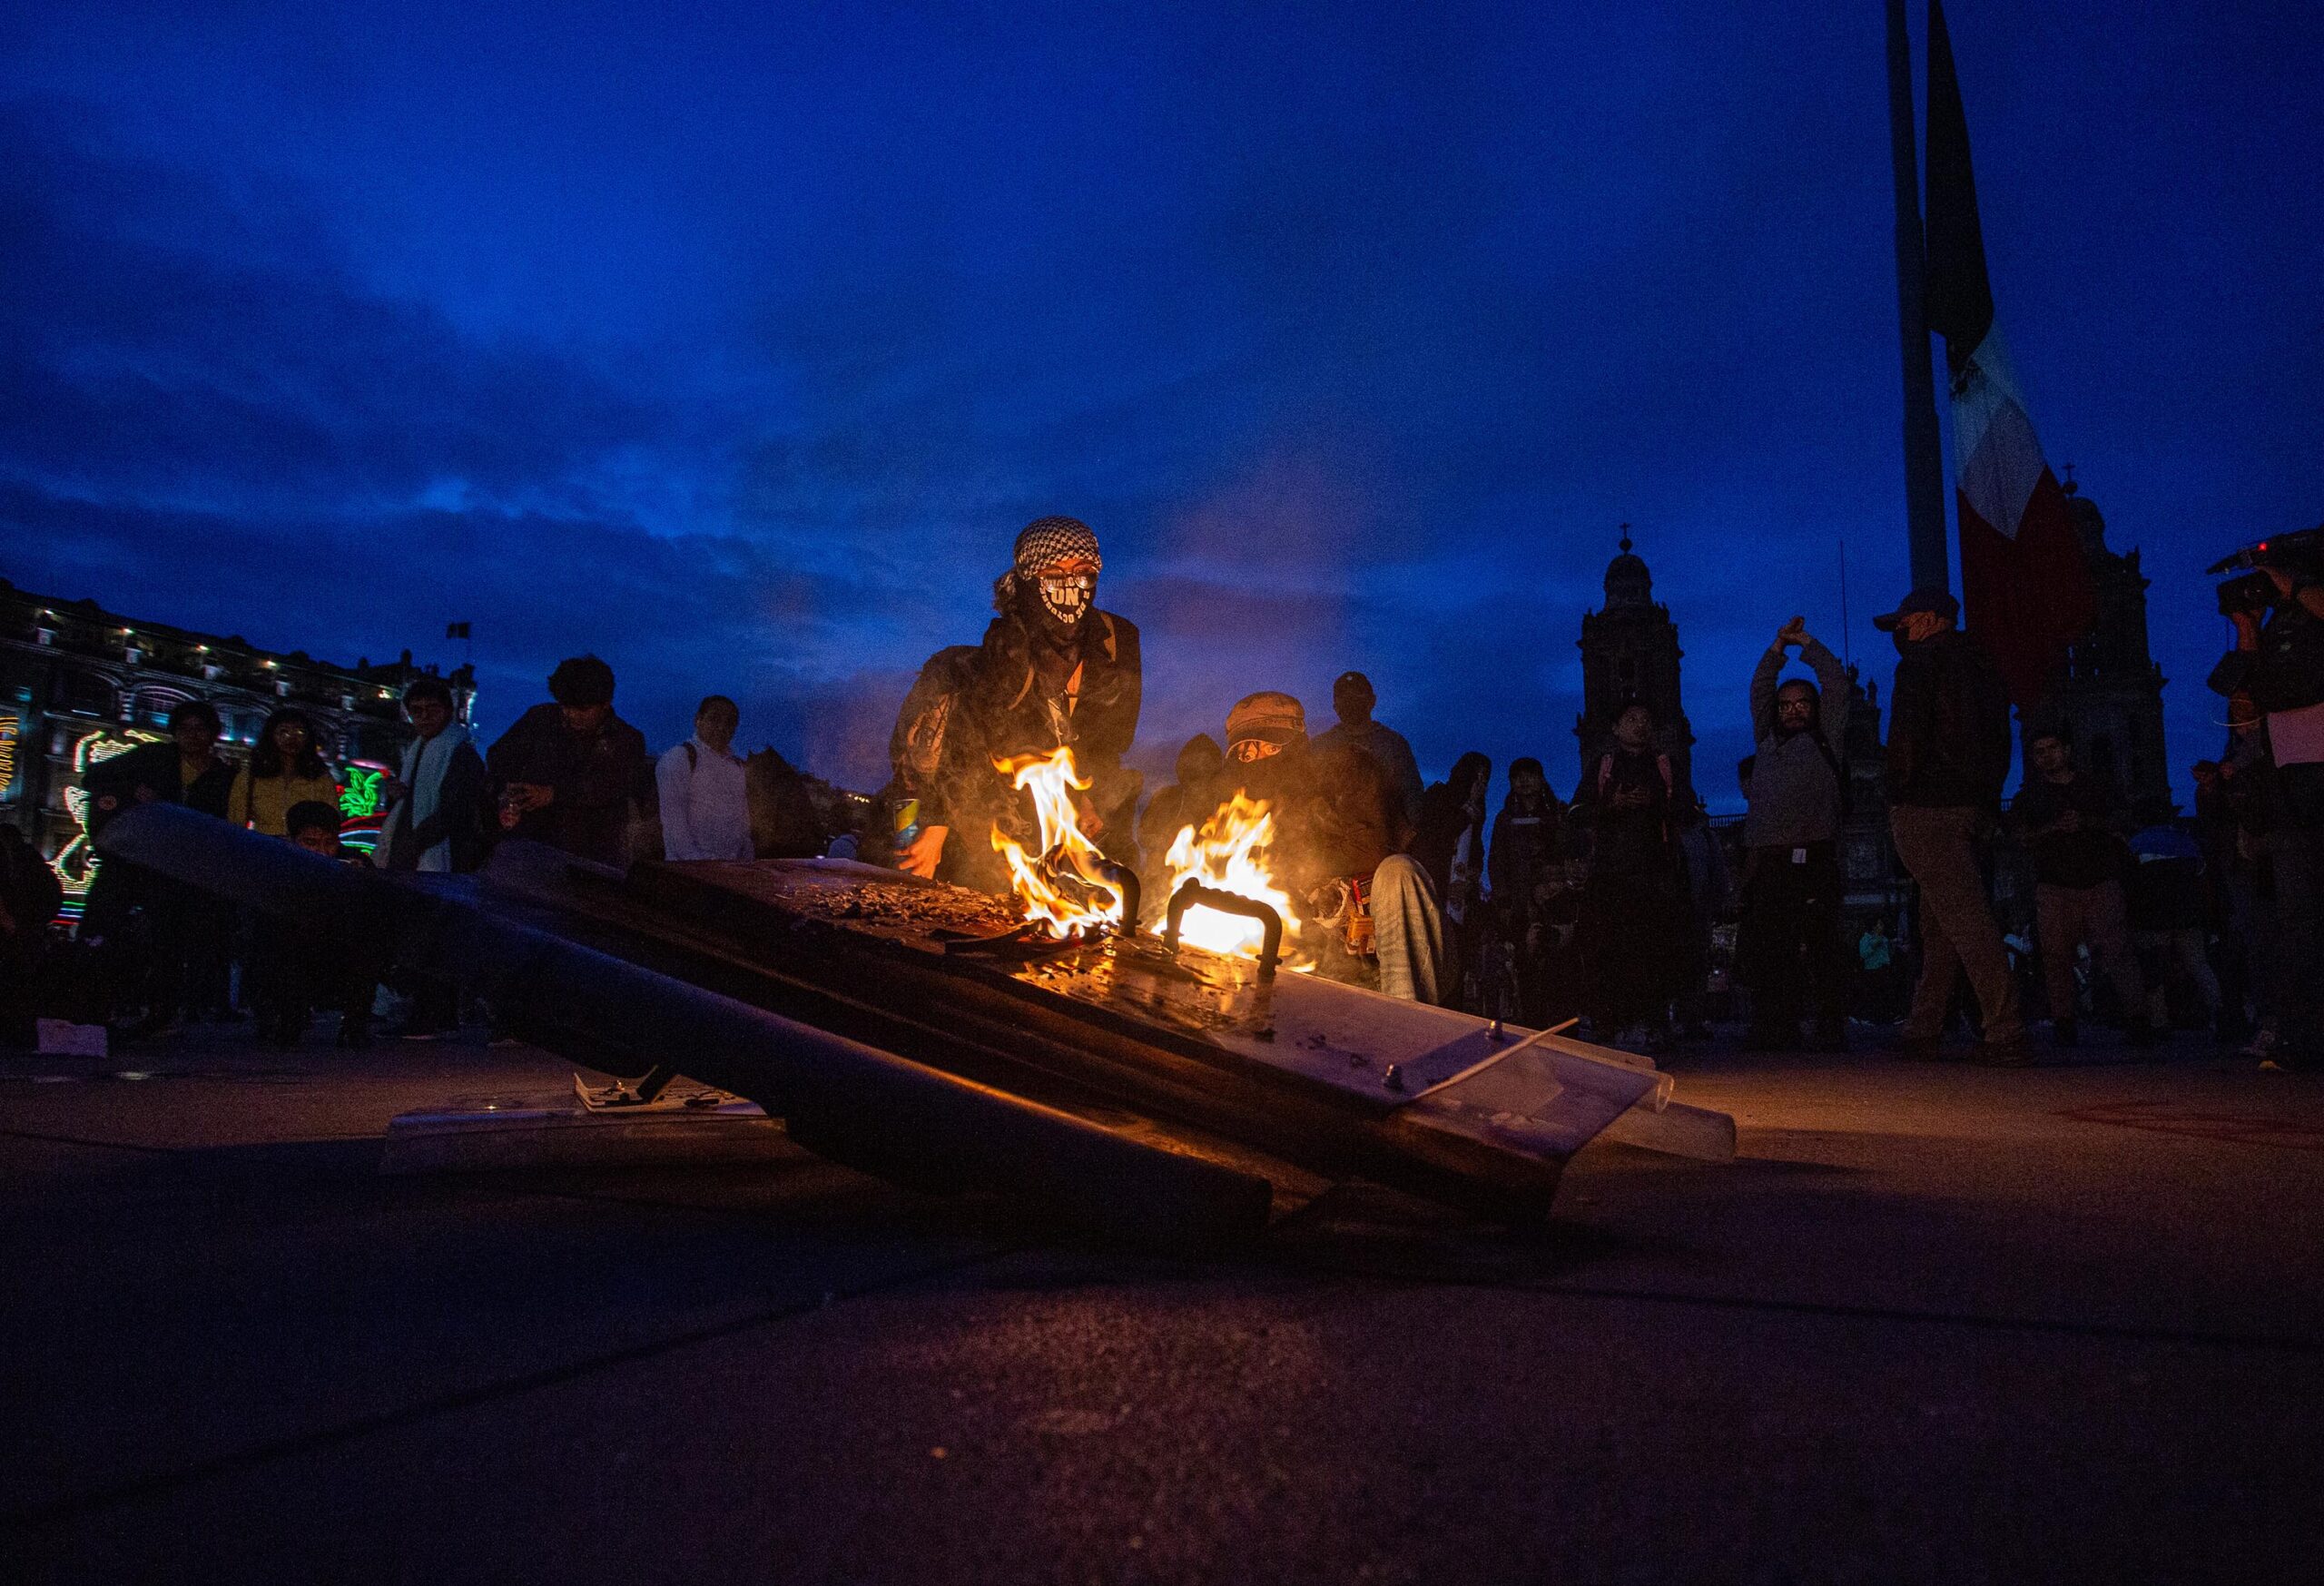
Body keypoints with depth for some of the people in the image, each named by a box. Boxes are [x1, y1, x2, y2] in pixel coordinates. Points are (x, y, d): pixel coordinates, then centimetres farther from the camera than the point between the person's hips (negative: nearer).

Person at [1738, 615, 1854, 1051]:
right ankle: (1776, 1031, 7)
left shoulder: (1825, 738, 16)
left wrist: (1806, 643, 22)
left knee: (1820, 946, -7)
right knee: (1764, 949, 1)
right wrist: (1779, 647, 22)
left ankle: (1831, 1030, -3)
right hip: (1765, 860, 4)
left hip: (1813, 858, -4)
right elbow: (1759, 690, 27)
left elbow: (1836, 682, 14)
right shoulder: (1766, 741, 25)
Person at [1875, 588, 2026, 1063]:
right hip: (1975, 806, 9)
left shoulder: (1922, 662, -4)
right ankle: (1923, 1031, 17)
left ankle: (2006, 1035, -14)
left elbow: (1907, 734, -15)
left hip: (1927, 807, -9)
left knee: (1965, 918, -11)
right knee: (1940, 922, 12)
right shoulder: (1980, 665, 21)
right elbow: (1999, 743, 21)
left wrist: (1901, 789, -6)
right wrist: (1987, 795, 19)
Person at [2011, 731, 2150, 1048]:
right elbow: (2023, 840, 6)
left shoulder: (2094, 788, 19)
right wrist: (2053, 828, -11)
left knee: (2116, 949, -11)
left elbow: (2119, 823, 10)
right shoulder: (2029, 796, 17)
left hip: (2100, 881, 0)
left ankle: (2136, 1019, -10)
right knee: (2056, 954, -6)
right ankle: (2063, 1022, -3)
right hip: (2055, 885, 0)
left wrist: (2086, 822, -8)